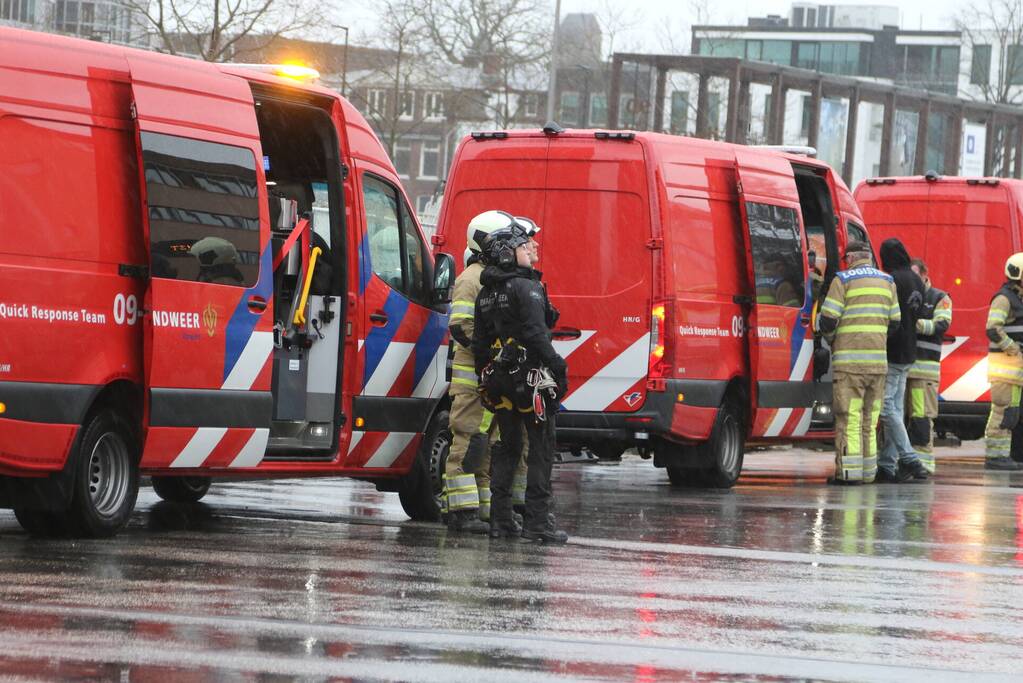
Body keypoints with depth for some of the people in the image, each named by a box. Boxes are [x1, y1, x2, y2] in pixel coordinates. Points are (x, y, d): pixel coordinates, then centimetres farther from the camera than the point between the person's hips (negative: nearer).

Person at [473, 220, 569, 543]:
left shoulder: (486, 294, 14)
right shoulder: (527, 287, -11)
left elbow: (479, 343, 17)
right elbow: (536, 334, -20)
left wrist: (486, 379, 23)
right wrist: (558, 367, -16)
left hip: (499, 380, 8)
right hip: (530, 377, -8)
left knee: (506, 449, 14)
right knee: (541, 450, -3)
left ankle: (500, 520, 13)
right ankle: (537, 521, -7)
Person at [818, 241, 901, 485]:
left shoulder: (843, 280, -4)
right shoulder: (887, 282, 12)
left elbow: (828, 319, -9)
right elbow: (894, 322, 11)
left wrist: (830, 339, 12)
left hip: (849, 358, -5)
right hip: (878, 359, 5)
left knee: (849, 416, -5)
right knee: (870, 417, 11)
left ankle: (848, 471, -9)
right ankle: (867, 471, 11)